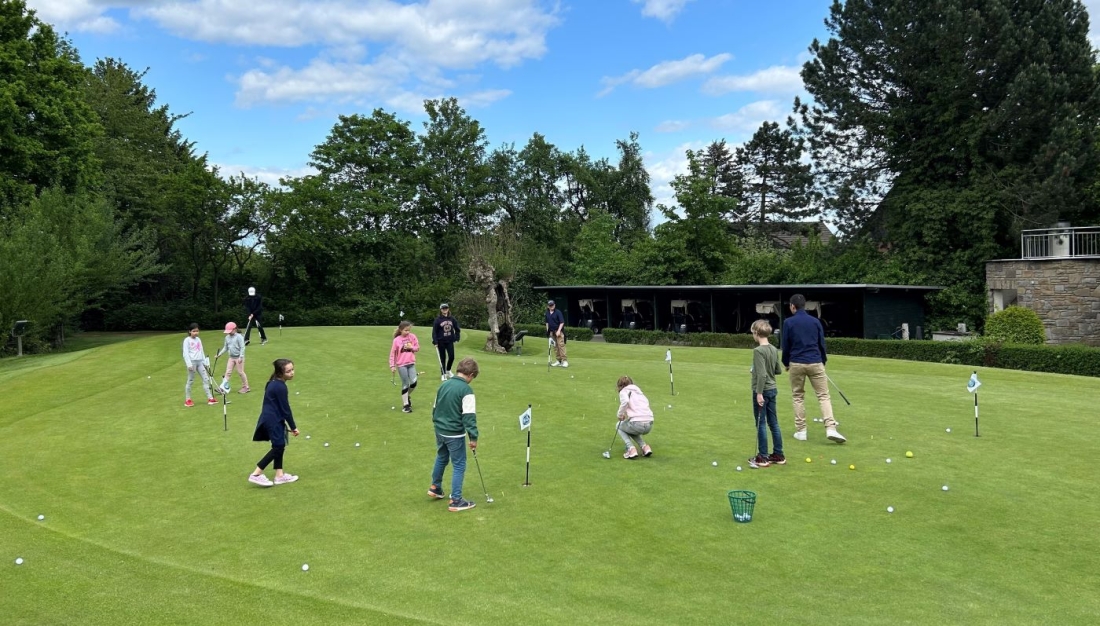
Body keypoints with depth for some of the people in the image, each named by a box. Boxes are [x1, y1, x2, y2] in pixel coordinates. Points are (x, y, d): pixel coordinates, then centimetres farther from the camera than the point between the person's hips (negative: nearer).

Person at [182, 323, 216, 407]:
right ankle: (187, 400, 9)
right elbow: (185, 353, -11)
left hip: (200, 362, 6)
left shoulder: (198, 340, 14)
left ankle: (210, 398, 2)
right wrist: (189, 364, -18)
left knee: (206, 379, 1)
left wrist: (205, 362, 15)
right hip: (192, 362, -6)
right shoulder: (187, 340, -5)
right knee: (190, 381, 0)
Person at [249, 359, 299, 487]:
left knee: (280, 446, 15)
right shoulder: (280, 387, -21)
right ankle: (256, 474, -3)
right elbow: (285, 409, -17)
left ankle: (279, 475, 20)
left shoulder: (274, 383, 10)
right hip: (273, 420, -10)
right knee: (278, 447, -5)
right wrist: (293, 427, -8)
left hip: (271, 419, 10)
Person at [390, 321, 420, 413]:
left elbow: (418, 348, 7)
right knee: (405, 384, 1)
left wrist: (411, 347, -13)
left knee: (414, 382, -7)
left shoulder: (412, 337, -1)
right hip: (401, 365, -3)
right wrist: (392, 365, -6)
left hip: (411, 363, 3)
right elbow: (392, 353, -3)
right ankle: (405, 405, 11)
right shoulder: (396, 340, -8)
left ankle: (408, 396, 24)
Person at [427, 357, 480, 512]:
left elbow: (435, 407, 14)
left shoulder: (444, 384, 4)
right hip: (455, 434, -7)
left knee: (441, 458, 28)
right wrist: (473, 437, -17)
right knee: (459, 466, 4)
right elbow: (469, 416, -21)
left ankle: (435, 488, 44)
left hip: (440, 431, 7)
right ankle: (456, 501, 7)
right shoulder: (466, 390, -19)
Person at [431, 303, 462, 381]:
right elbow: (434, 331, -6)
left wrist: (456, 338, 7)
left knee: (451, 357, -4)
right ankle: (443, 374, 14)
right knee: (443, 358, 3)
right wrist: (435, 342, -13)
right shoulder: (438, 320, -5)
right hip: (441, 342, -2)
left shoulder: (452, 319, 4)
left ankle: (448, 370, 22)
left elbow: (457, 329, 14)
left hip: (450, 341, 2)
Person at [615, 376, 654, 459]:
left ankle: (631, 449, 6)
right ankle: (645, 447, 15)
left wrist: (620, 414, -1)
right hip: (649, 425, 6)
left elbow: (625, 401, -16)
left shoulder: (623, 391, 8)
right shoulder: (639, 391, 27)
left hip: (637, 423, -6)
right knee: (631, 428, 37)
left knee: (619, 426, 26)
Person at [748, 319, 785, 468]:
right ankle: (778, 455, 19)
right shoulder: (774, 350, 6)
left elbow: (762, 374, -23)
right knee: (773, 423, 13)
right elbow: (779, 371, 14)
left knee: (761, 424, 0)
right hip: (772, 389, 8)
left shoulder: (758, 351, -17)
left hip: (761, 391, -8)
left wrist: (759, 393, -21)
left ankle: (762, 458, 6)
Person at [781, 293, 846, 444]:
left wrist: (786, 363, 15)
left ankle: (800, 431, 9)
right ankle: (831, 429, -12)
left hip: (797, 364, -1)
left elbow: (785, 346, 1)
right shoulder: (815, 321, 6)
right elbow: (822, 344, 9)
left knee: (797, 397, 10)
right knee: (824, 395, 1)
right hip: (815, 363, 1)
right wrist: (823, 362, 21)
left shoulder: (788, 322, -2)